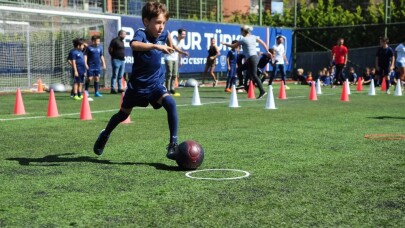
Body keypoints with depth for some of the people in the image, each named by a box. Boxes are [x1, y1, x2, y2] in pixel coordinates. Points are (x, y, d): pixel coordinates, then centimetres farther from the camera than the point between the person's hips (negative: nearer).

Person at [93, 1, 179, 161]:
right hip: (137, 85, -3)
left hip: (155, 84, 3)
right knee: (123, 113, 17)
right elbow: (133, 44, -50)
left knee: (170, 103, -25)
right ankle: (105, 135, 47)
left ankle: (173, 144, -19)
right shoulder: (141, 34, -24)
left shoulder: (163, 34, -7)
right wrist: (155, 46, -61)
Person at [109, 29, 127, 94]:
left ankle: (120, 88, 15)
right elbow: (110, 50, -9)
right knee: (115, 75, -5)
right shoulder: (115, 40, -8)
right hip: (116, 60, -8)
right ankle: (112, 89, -2)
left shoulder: (122, 41, 17)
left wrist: (123, 56, 13)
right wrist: (114, 56, -6)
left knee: (120, 76, 10)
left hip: (122, 60, 8)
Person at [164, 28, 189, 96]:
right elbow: (176, 49, -36)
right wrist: (184, 53, -51)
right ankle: (167, 90, -9)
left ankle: (172, 90, 11)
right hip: (169, 58, -7)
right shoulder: (173, 40, -21)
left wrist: (180, 60, 13)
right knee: (169, 74, -11)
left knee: (174, 75, 5)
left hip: (175, 59, 7)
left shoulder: (182, 41, 5)